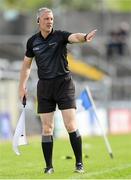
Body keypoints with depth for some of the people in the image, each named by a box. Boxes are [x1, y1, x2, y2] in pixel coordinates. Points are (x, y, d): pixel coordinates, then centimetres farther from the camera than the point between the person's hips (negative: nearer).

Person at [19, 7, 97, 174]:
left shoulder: (60, 35, -5)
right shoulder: (32, 41, 5)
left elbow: (74, 37, -27)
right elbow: (26, 65, 16)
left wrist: (84, 37, -50)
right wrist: (22, 87, 12)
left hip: (64, 83, -3)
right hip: (44, 87, 3)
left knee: (71, 126, -8)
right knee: (46, 129, 3)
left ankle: (79, 163, 1)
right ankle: (49, 166, 10)